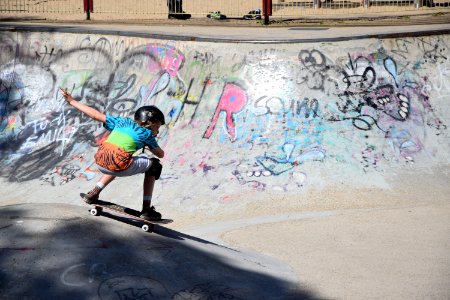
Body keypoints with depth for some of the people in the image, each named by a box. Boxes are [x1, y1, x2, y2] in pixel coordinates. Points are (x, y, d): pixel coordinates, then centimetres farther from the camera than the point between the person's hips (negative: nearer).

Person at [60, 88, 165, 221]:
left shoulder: (122, 122, 23)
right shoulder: (146, 133, 12)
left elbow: (96, 115, 20)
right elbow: (161, 154, 23)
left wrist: (71, 101, 26)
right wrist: (147, 145, 41)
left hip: (100, 163, 6)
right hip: (120, 166, -6)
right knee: (154, 165, 16)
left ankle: (94, 193, 35)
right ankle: (146, 209, 11)